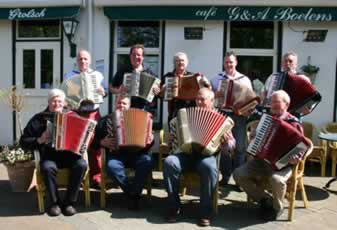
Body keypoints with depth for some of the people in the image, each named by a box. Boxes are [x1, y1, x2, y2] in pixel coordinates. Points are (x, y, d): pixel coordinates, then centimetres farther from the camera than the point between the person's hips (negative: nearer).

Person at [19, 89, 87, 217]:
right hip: (49, 156, -1)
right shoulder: (38, 119, 7)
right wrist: (40, 140, -11)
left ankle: (69, 202, -15)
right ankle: (55, 202, -13)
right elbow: (23, 142, 6)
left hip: (69, 154, 2)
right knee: (47, 167, -35)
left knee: (81, 165, -29)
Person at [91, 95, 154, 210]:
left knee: (147, 160, -31)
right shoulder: (105, 120, 16)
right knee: (111, 166, -35)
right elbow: (94, 141, 11)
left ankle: (133, 194, -22)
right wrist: (103, 142, -10)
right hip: (116, 154, -1)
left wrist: (150, 140, -8)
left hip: (135, 154, 1)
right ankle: (134, 194, -19)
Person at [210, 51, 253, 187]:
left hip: (239, 115, 0)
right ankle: (225, 176, 12)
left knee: (239, 147, -1)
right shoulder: (217, 79, 10)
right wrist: (215, 95, -17)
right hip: (223, 114, 1)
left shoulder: (245, 79, 11)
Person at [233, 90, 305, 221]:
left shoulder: (294, 124, -5)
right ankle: (265, 199, 3)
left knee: (276, 179, -38)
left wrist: (296, 159, -26)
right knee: (238, 174, -15)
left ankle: (277, 208, -5)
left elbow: (300, 149, -6)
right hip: (261, 160, 6)